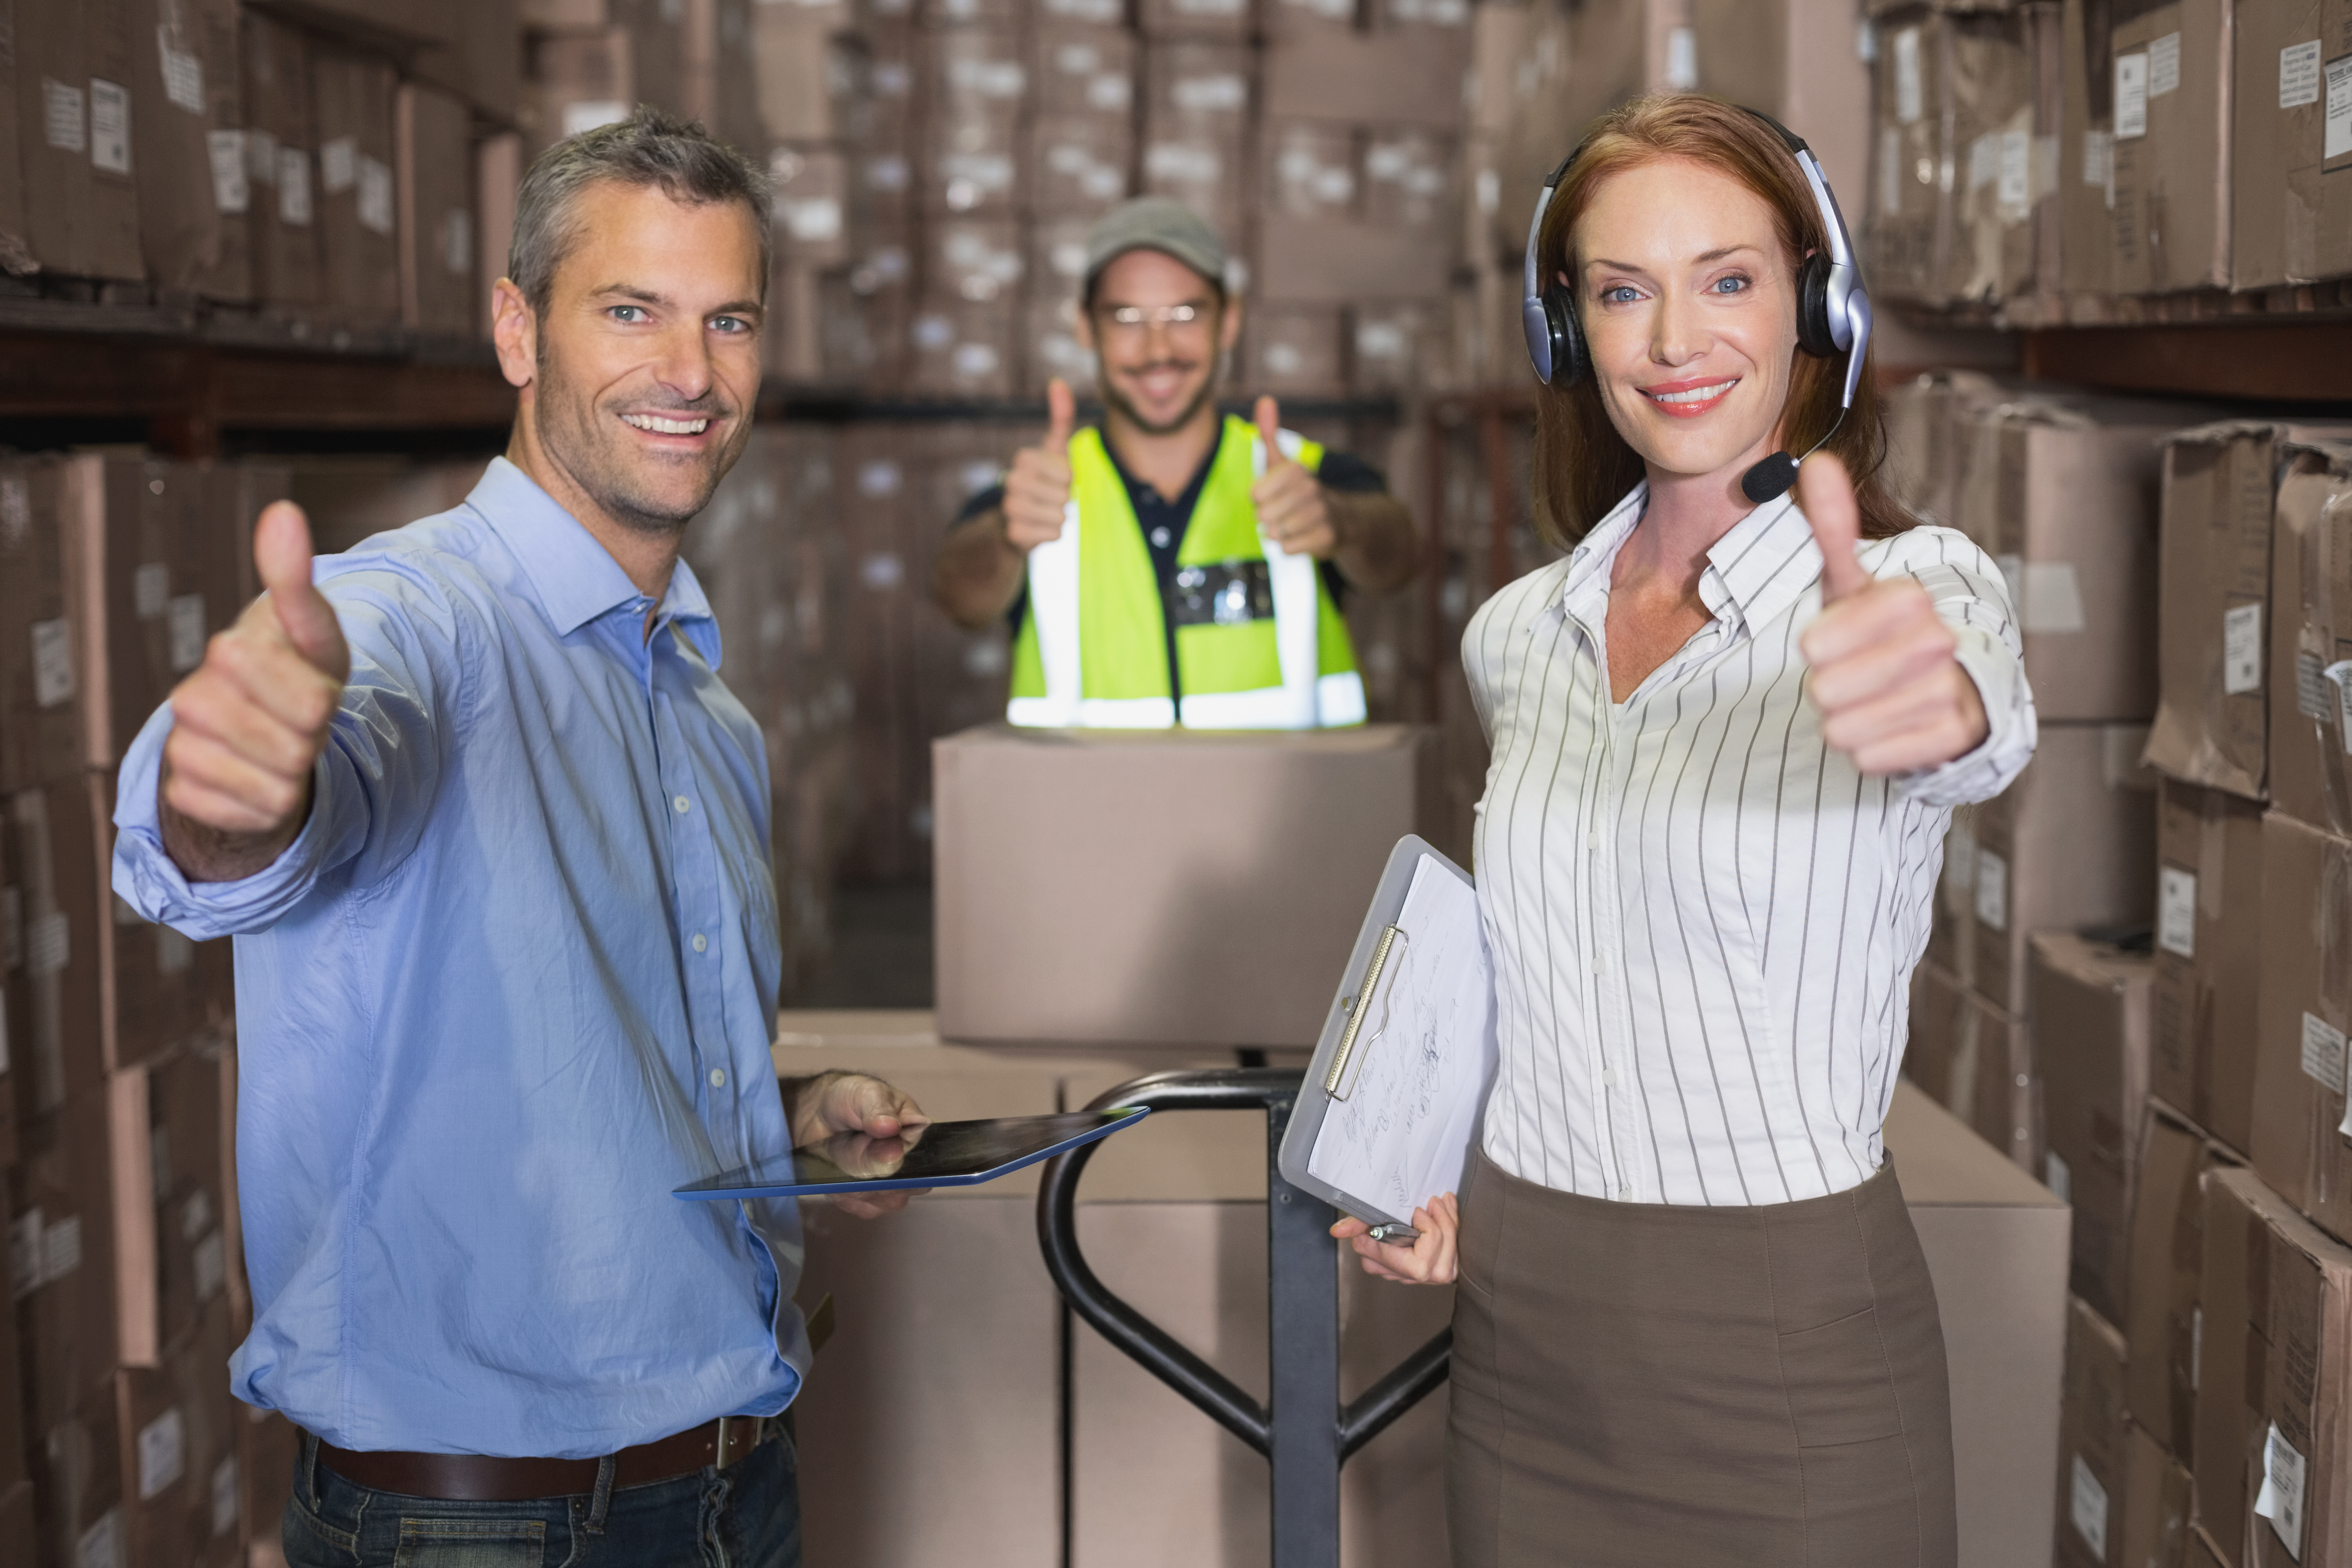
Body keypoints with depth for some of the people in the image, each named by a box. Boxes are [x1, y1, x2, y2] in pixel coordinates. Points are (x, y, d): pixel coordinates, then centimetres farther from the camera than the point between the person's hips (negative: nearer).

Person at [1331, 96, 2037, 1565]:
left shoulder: (1917, 583, -9)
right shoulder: (1516, 635, 4)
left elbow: (1991, 717, -34)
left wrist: (1931, 696, -56)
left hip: (1788, 1342, -4)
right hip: (1519, 1324, 4)